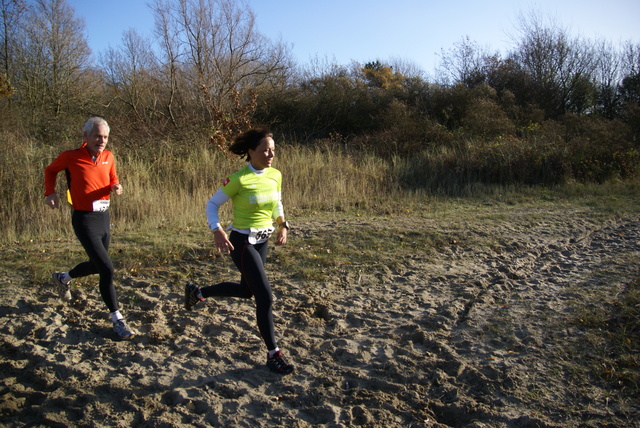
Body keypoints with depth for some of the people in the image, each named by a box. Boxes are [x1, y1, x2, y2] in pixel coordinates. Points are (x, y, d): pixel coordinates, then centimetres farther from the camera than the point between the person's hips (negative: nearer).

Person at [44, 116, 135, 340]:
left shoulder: (108, 157, 3)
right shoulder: (71, 157, -10)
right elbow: (50, 170, 9)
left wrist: (116, 187, -6)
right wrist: (50, 192, -5)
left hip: (104, 216, 7)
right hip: (84, 219, -7)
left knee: (96, 265, 22)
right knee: (107, 269, -13)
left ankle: (63, 278, 54)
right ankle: (117, 319, 0)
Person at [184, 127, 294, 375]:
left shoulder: (276, 176, 1)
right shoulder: (238, 179, -18)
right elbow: (212, 204, -10)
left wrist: (282, 226, 3)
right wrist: (217, 230, -25)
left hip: (263, 241, 8)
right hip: (242, 243, -8)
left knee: (247, 291, 23)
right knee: (265, 296, -10)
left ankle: (196, 292, 45)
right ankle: (273, 354, 6)